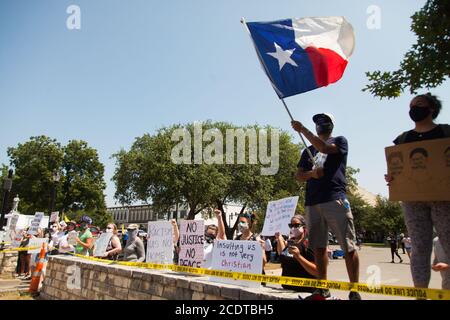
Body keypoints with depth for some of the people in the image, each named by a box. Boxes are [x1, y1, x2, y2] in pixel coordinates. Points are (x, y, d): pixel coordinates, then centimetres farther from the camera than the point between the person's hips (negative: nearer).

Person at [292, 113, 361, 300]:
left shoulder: (340, 141, 12)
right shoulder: (308, 151, 24)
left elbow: (324, 148, -11)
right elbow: (299, 176, 17)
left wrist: (302, 130, -9)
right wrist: (311, 173, -5)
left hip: (335, 200, -5)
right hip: (312, 202, 5)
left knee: (348, 247, -5)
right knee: (318, 247, 7)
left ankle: (355, 292, 0)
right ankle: (323, 288, 15)